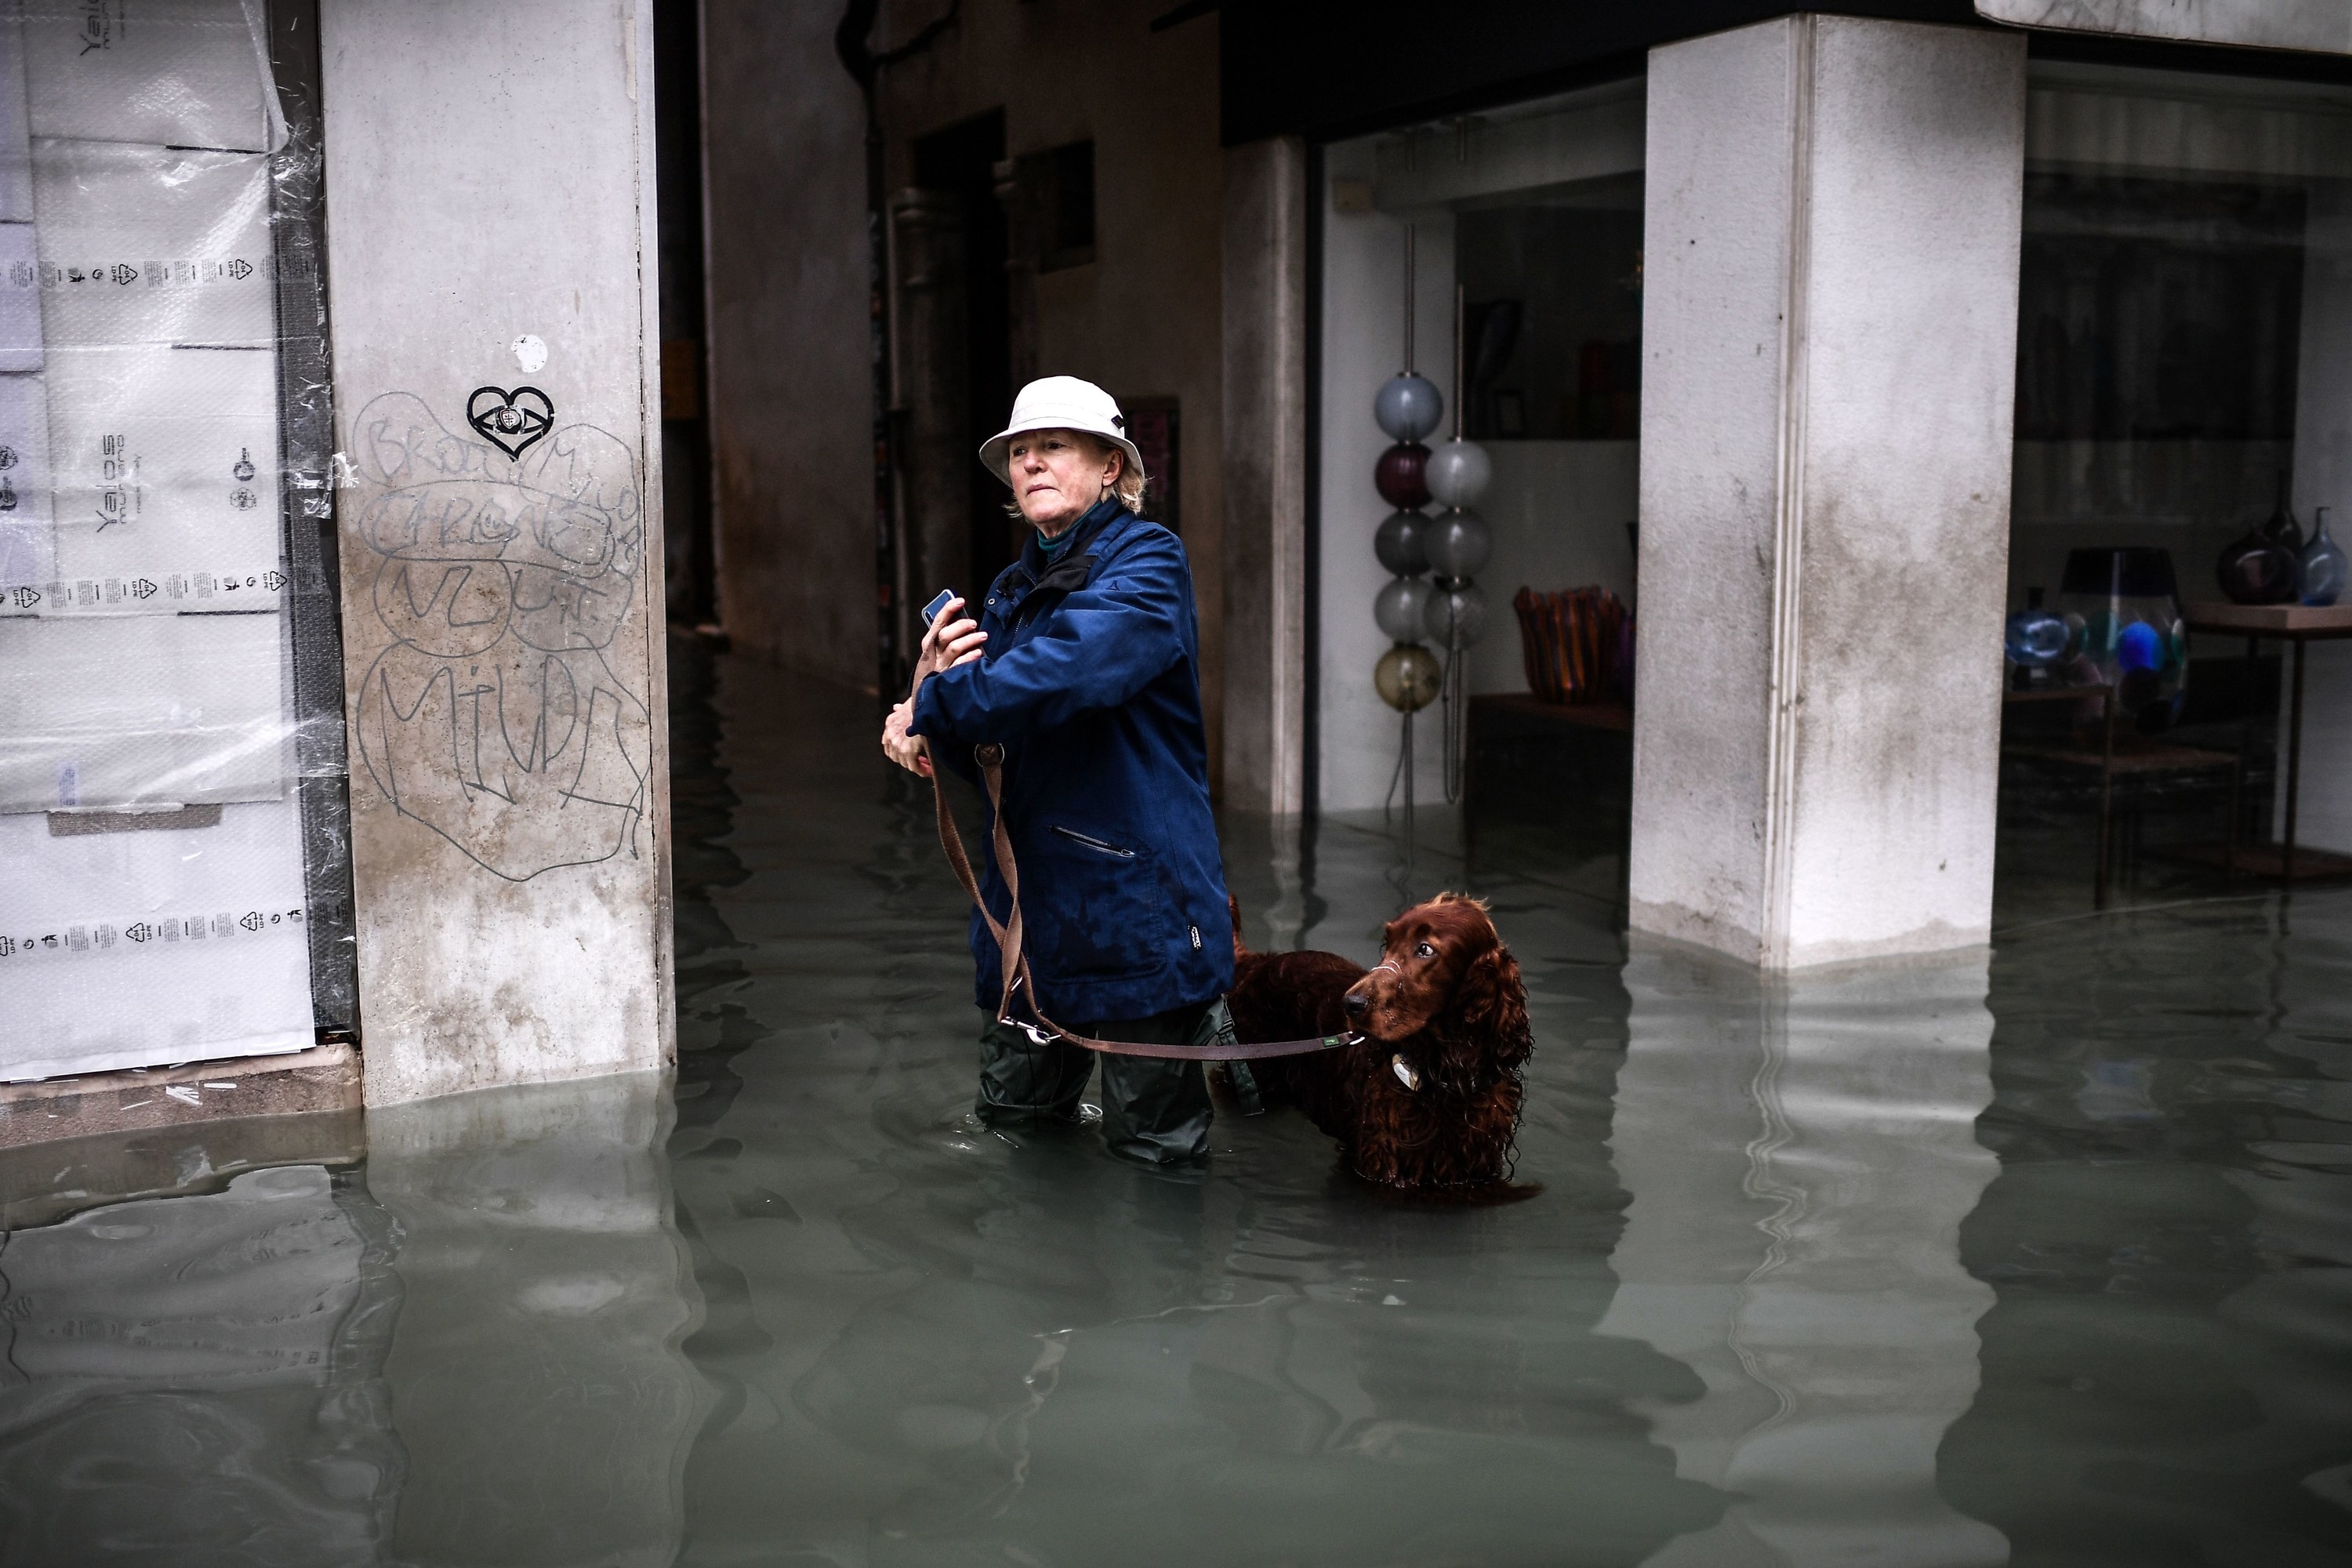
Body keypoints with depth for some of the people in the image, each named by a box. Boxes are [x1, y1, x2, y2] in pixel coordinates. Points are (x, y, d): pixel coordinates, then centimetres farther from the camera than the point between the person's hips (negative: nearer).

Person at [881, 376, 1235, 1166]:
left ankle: (1210, 1023, 30)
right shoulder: (1012, 590, 13)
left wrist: (930, 710, -17)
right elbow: (986, 758, 11)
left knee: (1151, 1147, 5)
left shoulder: (1146, 562, -11)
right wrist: (937, 681, -10)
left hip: (1136, 886, -7)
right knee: (1011, 1119, 15)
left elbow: (1063, 671, -30)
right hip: (1031, 889, 7)